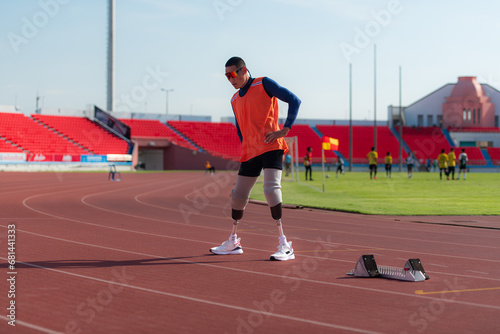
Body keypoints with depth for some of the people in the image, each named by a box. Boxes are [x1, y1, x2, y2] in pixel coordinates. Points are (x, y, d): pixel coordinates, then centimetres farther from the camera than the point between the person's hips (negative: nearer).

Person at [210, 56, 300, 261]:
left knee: (271, 189, -23)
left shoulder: (264, 84, -1)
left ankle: (285, 246, -22)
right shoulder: (235, 100, 18)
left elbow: (294, 100, -5)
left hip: (271, 147, -7)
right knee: (238, 195, 10)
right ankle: (233, 242, 28)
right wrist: (245, 146, 15)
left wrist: (285, 129, -12)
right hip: (249, 152, 7)